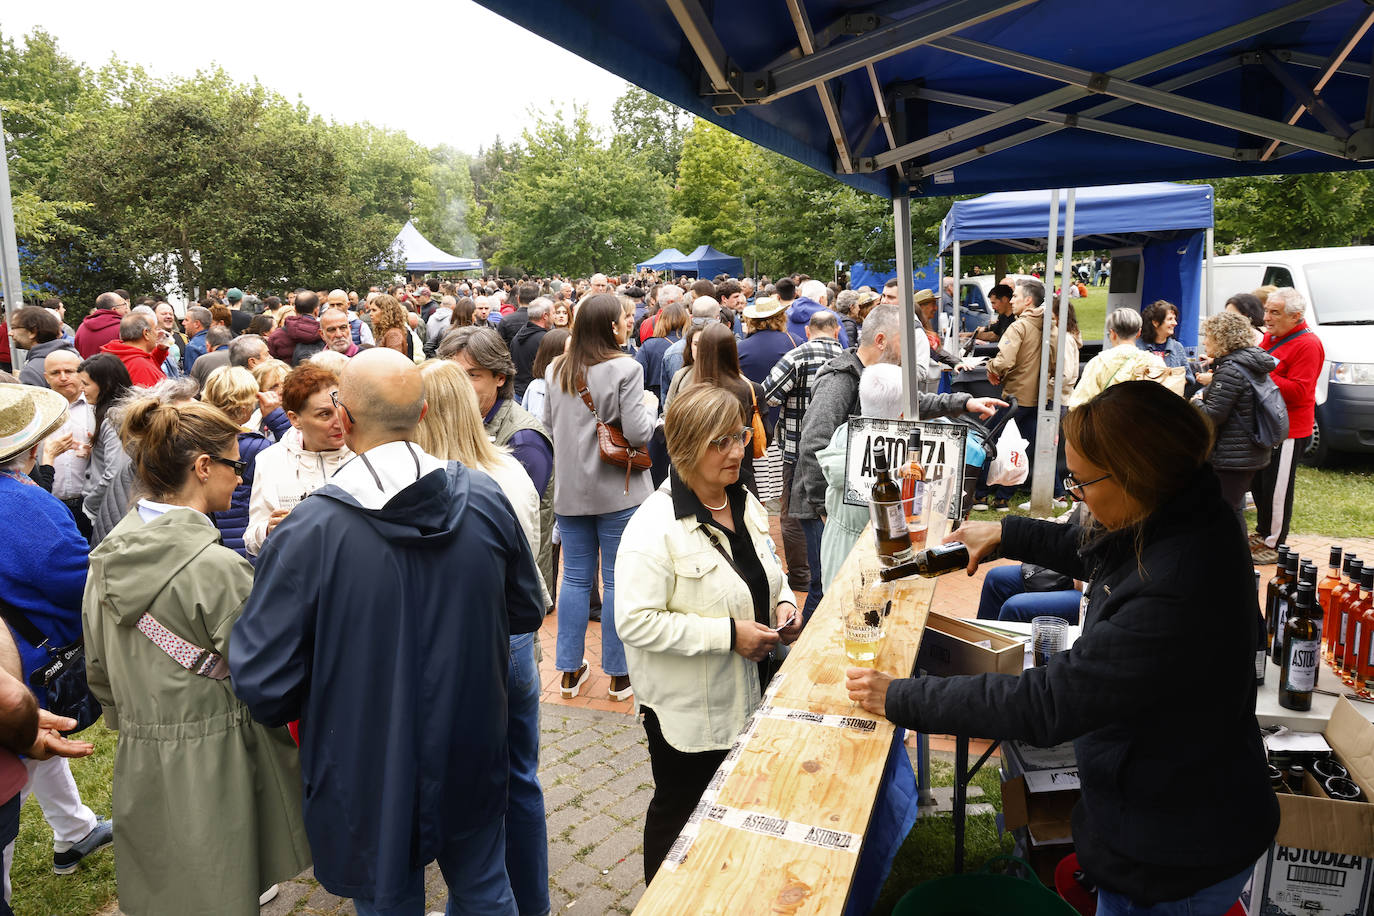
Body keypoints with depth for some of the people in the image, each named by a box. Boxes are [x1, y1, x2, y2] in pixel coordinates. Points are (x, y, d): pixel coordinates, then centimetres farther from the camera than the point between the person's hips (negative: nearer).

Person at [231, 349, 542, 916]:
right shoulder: (486, 501, -14)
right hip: (472, 762, 3)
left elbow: (261, 681, -19)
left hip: (371, 779, -2)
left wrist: (305, 716, 3)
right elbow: (526, 612, 0)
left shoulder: (308, 532, -24)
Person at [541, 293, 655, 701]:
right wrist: (650, 406, 2)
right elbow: (637, 433, -15)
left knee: (575, 578, 13)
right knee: (617, 581, 5)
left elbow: (548, 425, 12)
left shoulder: (556, 370, 4)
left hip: (569, 491, 5)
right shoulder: (626, 369, -13)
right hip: (616, 491, -5)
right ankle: (619, 674, 15)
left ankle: (569, 670, 21)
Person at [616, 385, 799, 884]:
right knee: (680, 812, 15)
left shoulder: (745, 503, 2)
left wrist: (783, 602, -4)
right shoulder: (655, 525, -24)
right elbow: (636, 622, -28)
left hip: (746, 692, 7)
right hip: (687, 709, -7)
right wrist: (728, 634, -27)